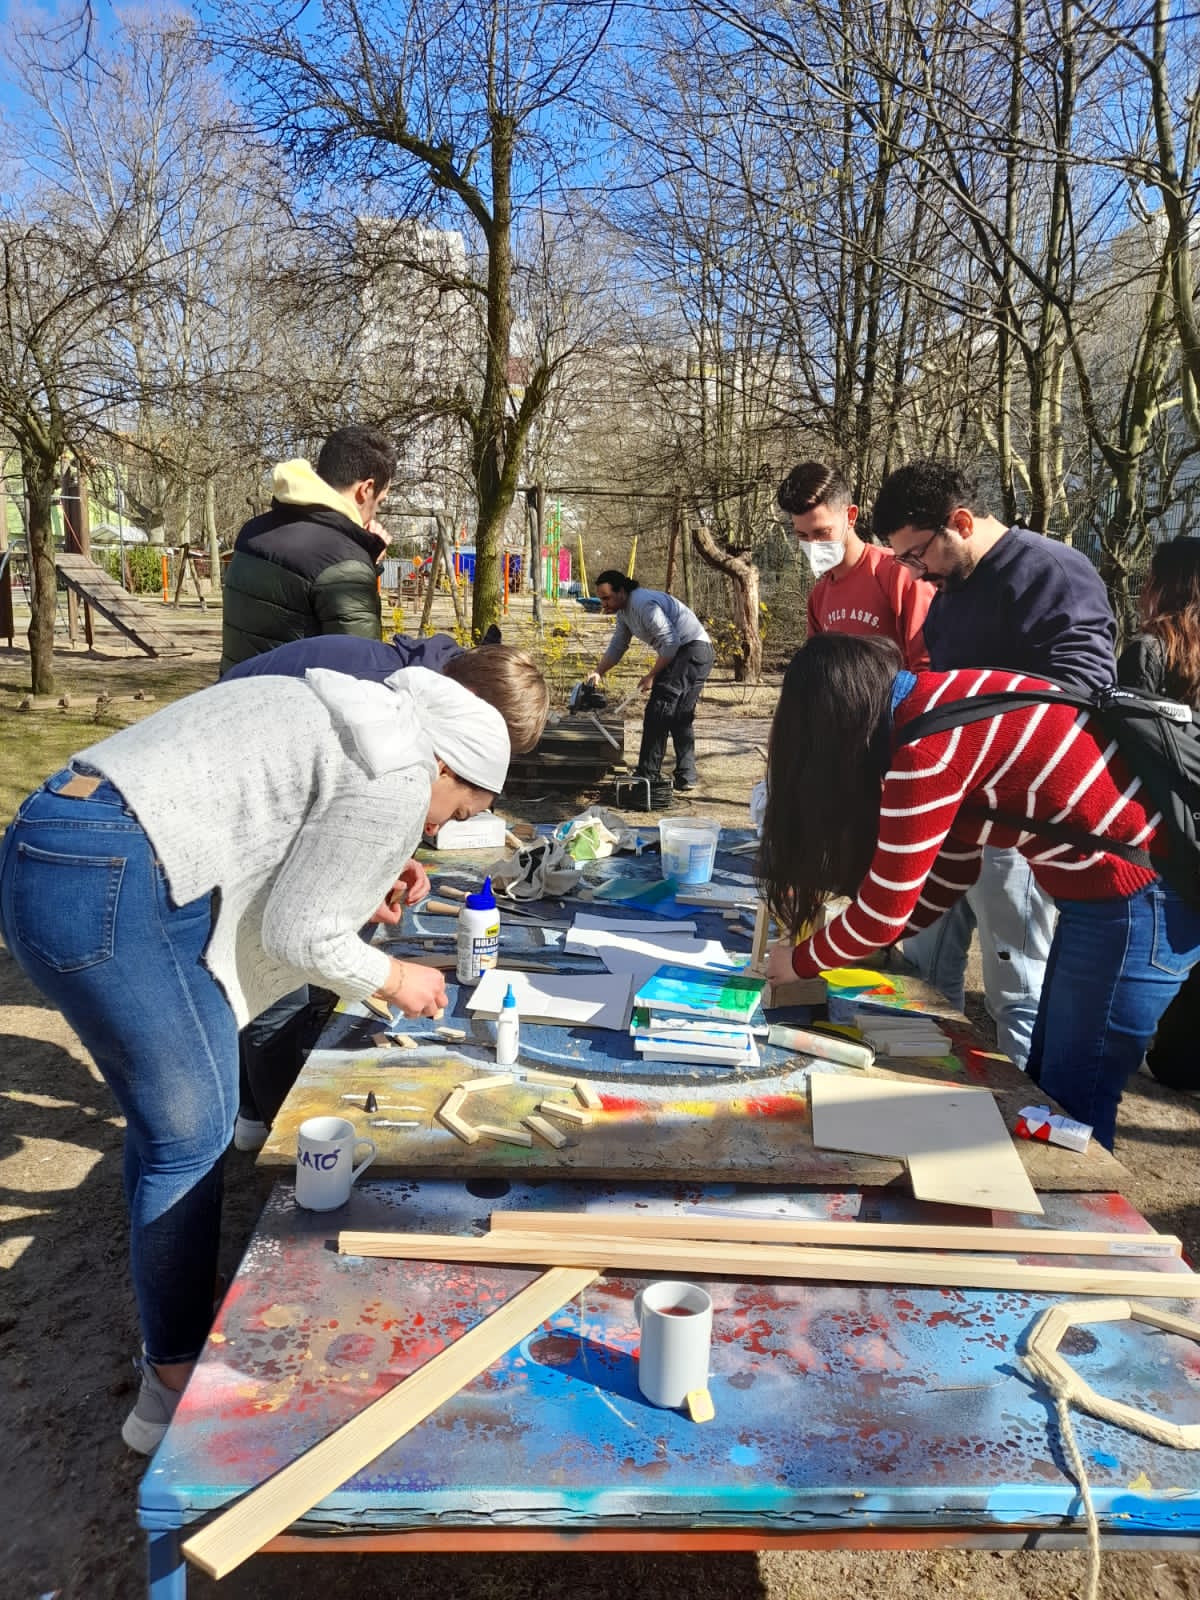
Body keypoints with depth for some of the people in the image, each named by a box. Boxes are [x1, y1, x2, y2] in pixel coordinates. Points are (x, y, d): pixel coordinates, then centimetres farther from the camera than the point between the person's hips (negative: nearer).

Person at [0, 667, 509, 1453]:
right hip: (111, 884, -11)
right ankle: (175, 1385, 15)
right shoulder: (395, 776, -9)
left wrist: (359, 879, 24)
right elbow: (296, 935, -8)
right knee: (193, 1135, 0)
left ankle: (170, 1320, 34)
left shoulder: (345, 717, 20)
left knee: (168, 1117, 19)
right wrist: (392, 979, 7)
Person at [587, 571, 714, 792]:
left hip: (692, 648, -11)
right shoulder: (624, 611, 12)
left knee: (658, 711, -14)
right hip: (681, 653, 11)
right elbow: (616, 647, 22)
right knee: (681, 716, 12)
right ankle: (686, 777, 16)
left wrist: (652, 676, -16)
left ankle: (647, 775, -12)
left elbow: (671, 642, -23)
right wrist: (598, 672, 9)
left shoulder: (643, 604, -20)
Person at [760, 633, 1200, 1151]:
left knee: (1072, 1104, 5)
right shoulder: (943, 700, 7)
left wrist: (800, 961, 2)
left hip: (1138, 896, -9)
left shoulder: (925, 745, -22)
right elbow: (951, 870, 13)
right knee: (1045, 1082, 19)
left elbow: (885, 908, -15)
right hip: (1113, 889, 9)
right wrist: (844, 945, 12)